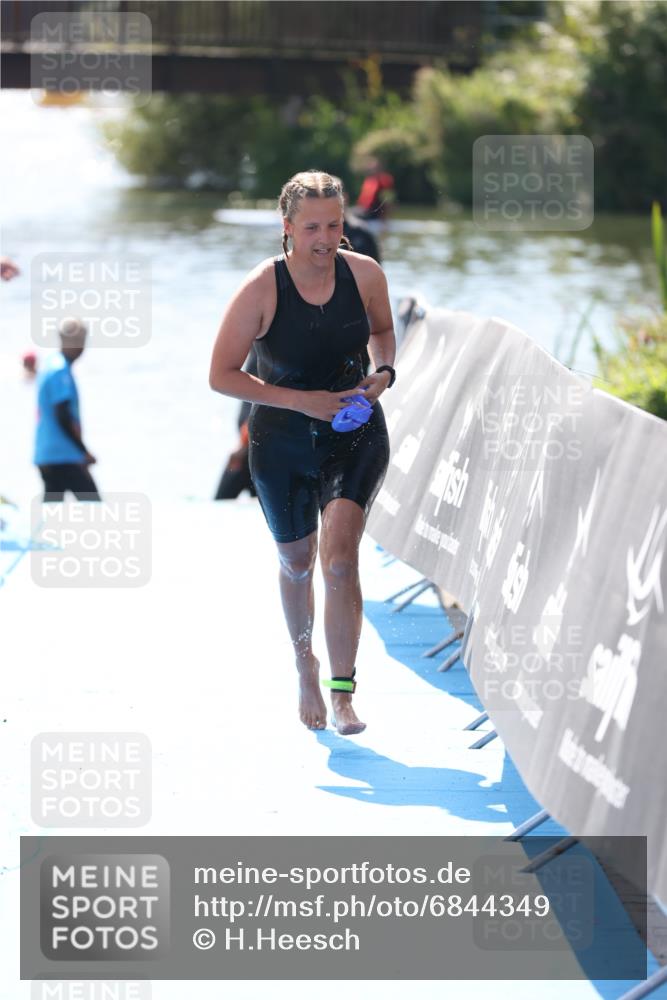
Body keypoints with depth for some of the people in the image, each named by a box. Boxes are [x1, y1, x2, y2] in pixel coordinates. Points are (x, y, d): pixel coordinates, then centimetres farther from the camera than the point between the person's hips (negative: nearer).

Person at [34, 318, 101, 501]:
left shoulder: (50, 366, 16)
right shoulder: (61, 372, -14)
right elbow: (63, 417, -20)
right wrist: (84, 452, -15)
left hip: (46, 456, 10)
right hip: (64, 458, -10)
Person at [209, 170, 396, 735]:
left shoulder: (364, 274, -9)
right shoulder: (262, 290, -17)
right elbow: (221, 375, -15)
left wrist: (385, 372, -7)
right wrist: (300, 400, -22)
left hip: (356, 438, 0)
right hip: (282, 443, 0)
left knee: (339, 557, -19)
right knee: (297, 563, 15)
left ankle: (342, 693, -16)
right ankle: (306, 668, 42)